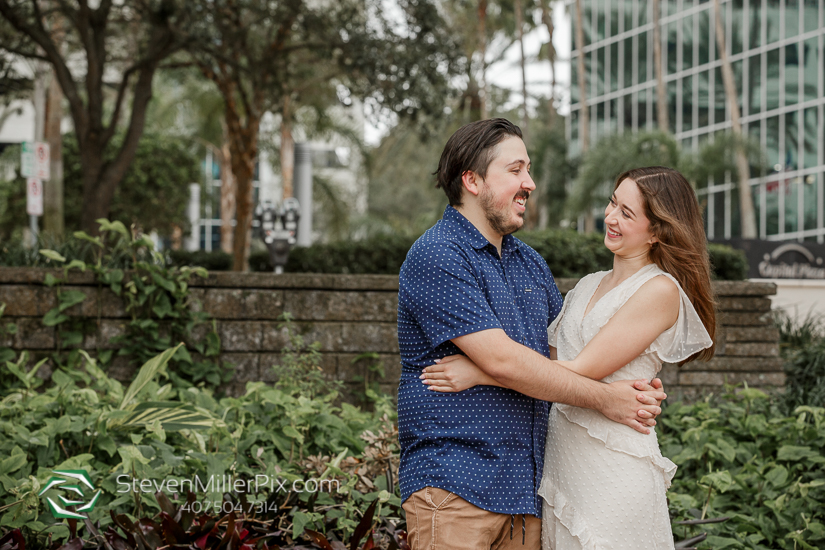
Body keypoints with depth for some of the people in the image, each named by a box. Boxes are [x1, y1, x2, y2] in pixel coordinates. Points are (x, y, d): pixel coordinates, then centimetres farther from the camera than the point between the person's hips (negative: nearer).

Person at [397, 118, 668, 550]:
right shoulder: (437, 257, -11)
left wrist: (636, 390, 6)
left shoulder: (530, 264, 18)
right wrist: (604, 398, -12)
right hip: (455, 486, -8)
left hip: (526, 490, 8)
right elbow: (502, 360, -18)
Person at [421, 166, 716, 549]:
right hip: (559, 458, 7)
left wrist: (480, 373, -15)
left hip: (614, 471, -7)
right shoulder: (588, 287, 16)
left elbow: (581, 372, -15)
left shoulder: (660, 290, -9)